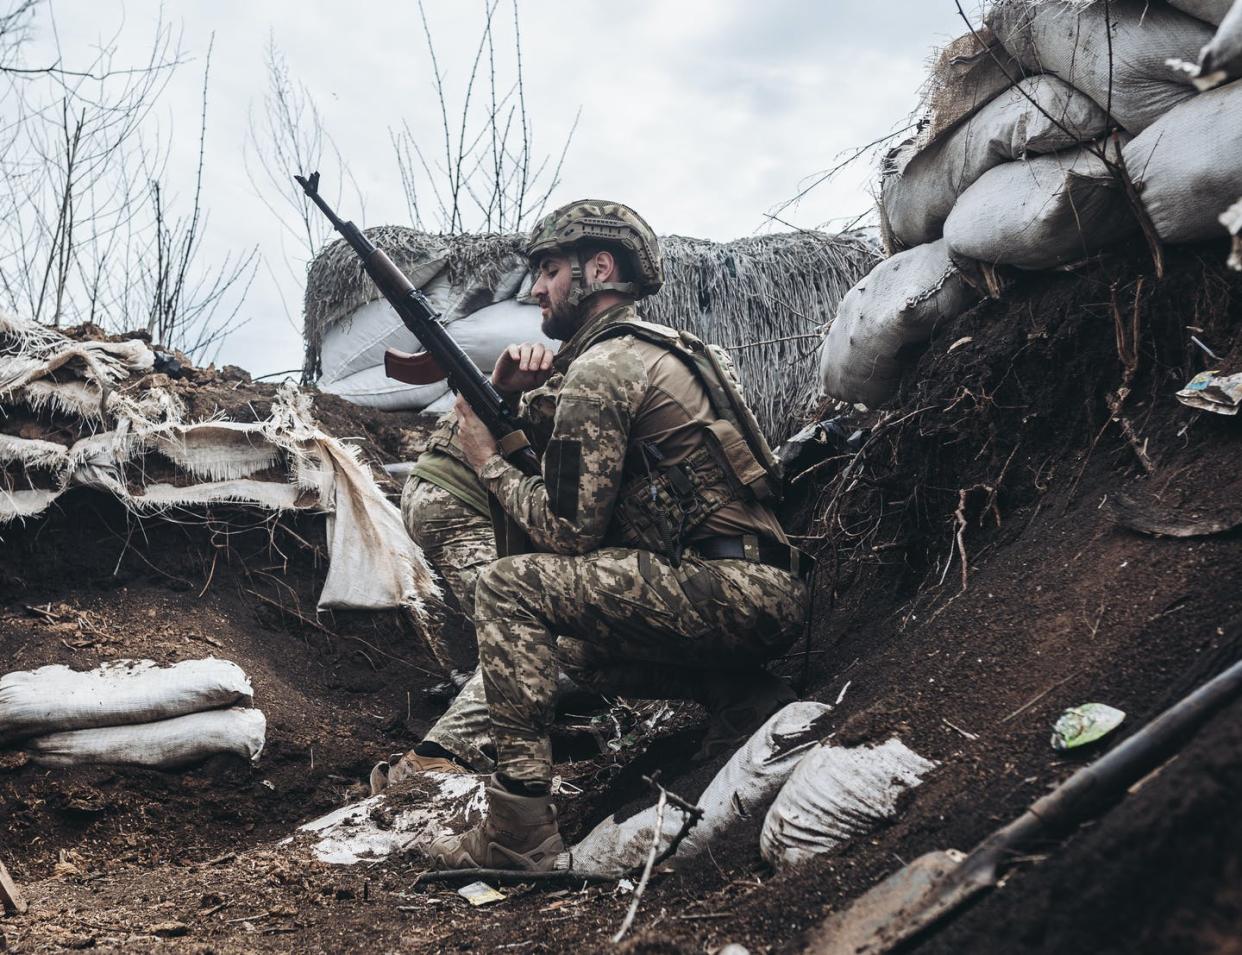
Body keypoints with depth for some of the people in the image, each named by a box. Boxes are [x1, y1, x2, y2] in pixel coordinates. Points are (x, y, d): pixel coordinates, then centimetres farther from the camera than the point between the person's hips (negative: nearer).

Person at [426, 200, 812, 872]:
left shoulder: (601, 369, -10)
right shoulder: (656, 349, 20)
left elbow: (567, 529, -11)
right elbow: (565, 428, 32)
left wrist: (488, 464, 4)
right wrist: (511, 391, 11)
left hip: (725, 590, -10)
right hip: (769, 594, 10)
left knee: (509, 588, -12)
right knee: (577, 646, 27)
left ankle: (516, 835, -12)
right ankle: (742, 698, 9)